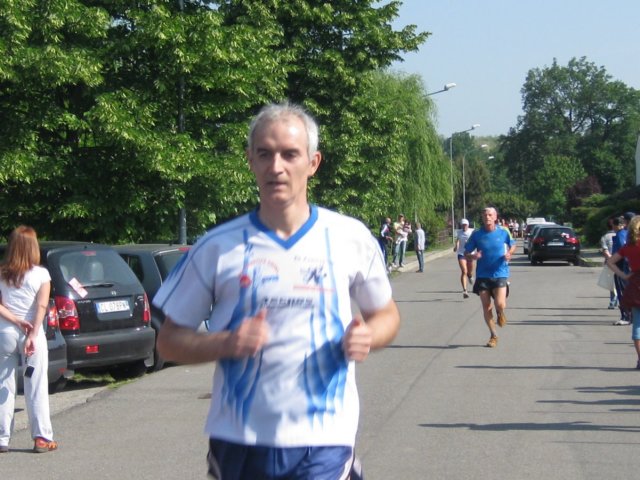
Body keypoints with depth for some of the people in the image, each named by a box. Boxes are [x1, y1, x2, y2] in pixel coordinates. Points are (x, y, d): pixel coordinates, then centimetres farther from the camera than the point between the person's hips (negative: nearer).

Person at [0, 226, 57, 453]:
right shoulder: (41, 274, -4)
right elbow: (42, 306, -13)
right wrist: (33, 335, -16)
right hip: (32, 332, -2)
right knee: (36, 387, 4)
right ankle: (42, 438, 5)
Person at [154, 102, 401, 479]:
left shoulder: (351, 238, 4)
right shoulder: (218, 248, 1)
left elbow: (386, 314, 16)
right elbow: (170, 340, 4)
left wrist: (367, 336, -7)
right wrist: (226, 343, -15)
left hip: (322, 444, -1)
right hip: (237, 443, 1)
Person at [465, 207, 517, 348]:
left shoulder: (503, 232, -3)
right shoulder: (476, 234, -2)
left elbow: (512, 245, 15)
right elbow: (467, 253, 4)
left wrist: (509, 254, -6)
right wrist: (473, 256, -19)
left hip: (499, 274, -1)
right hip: (482, 275, 1)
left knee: (500, 304, -16)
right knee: (486, 307, 2)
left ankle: (501, 313, 22)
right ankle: (493, 335, 19)